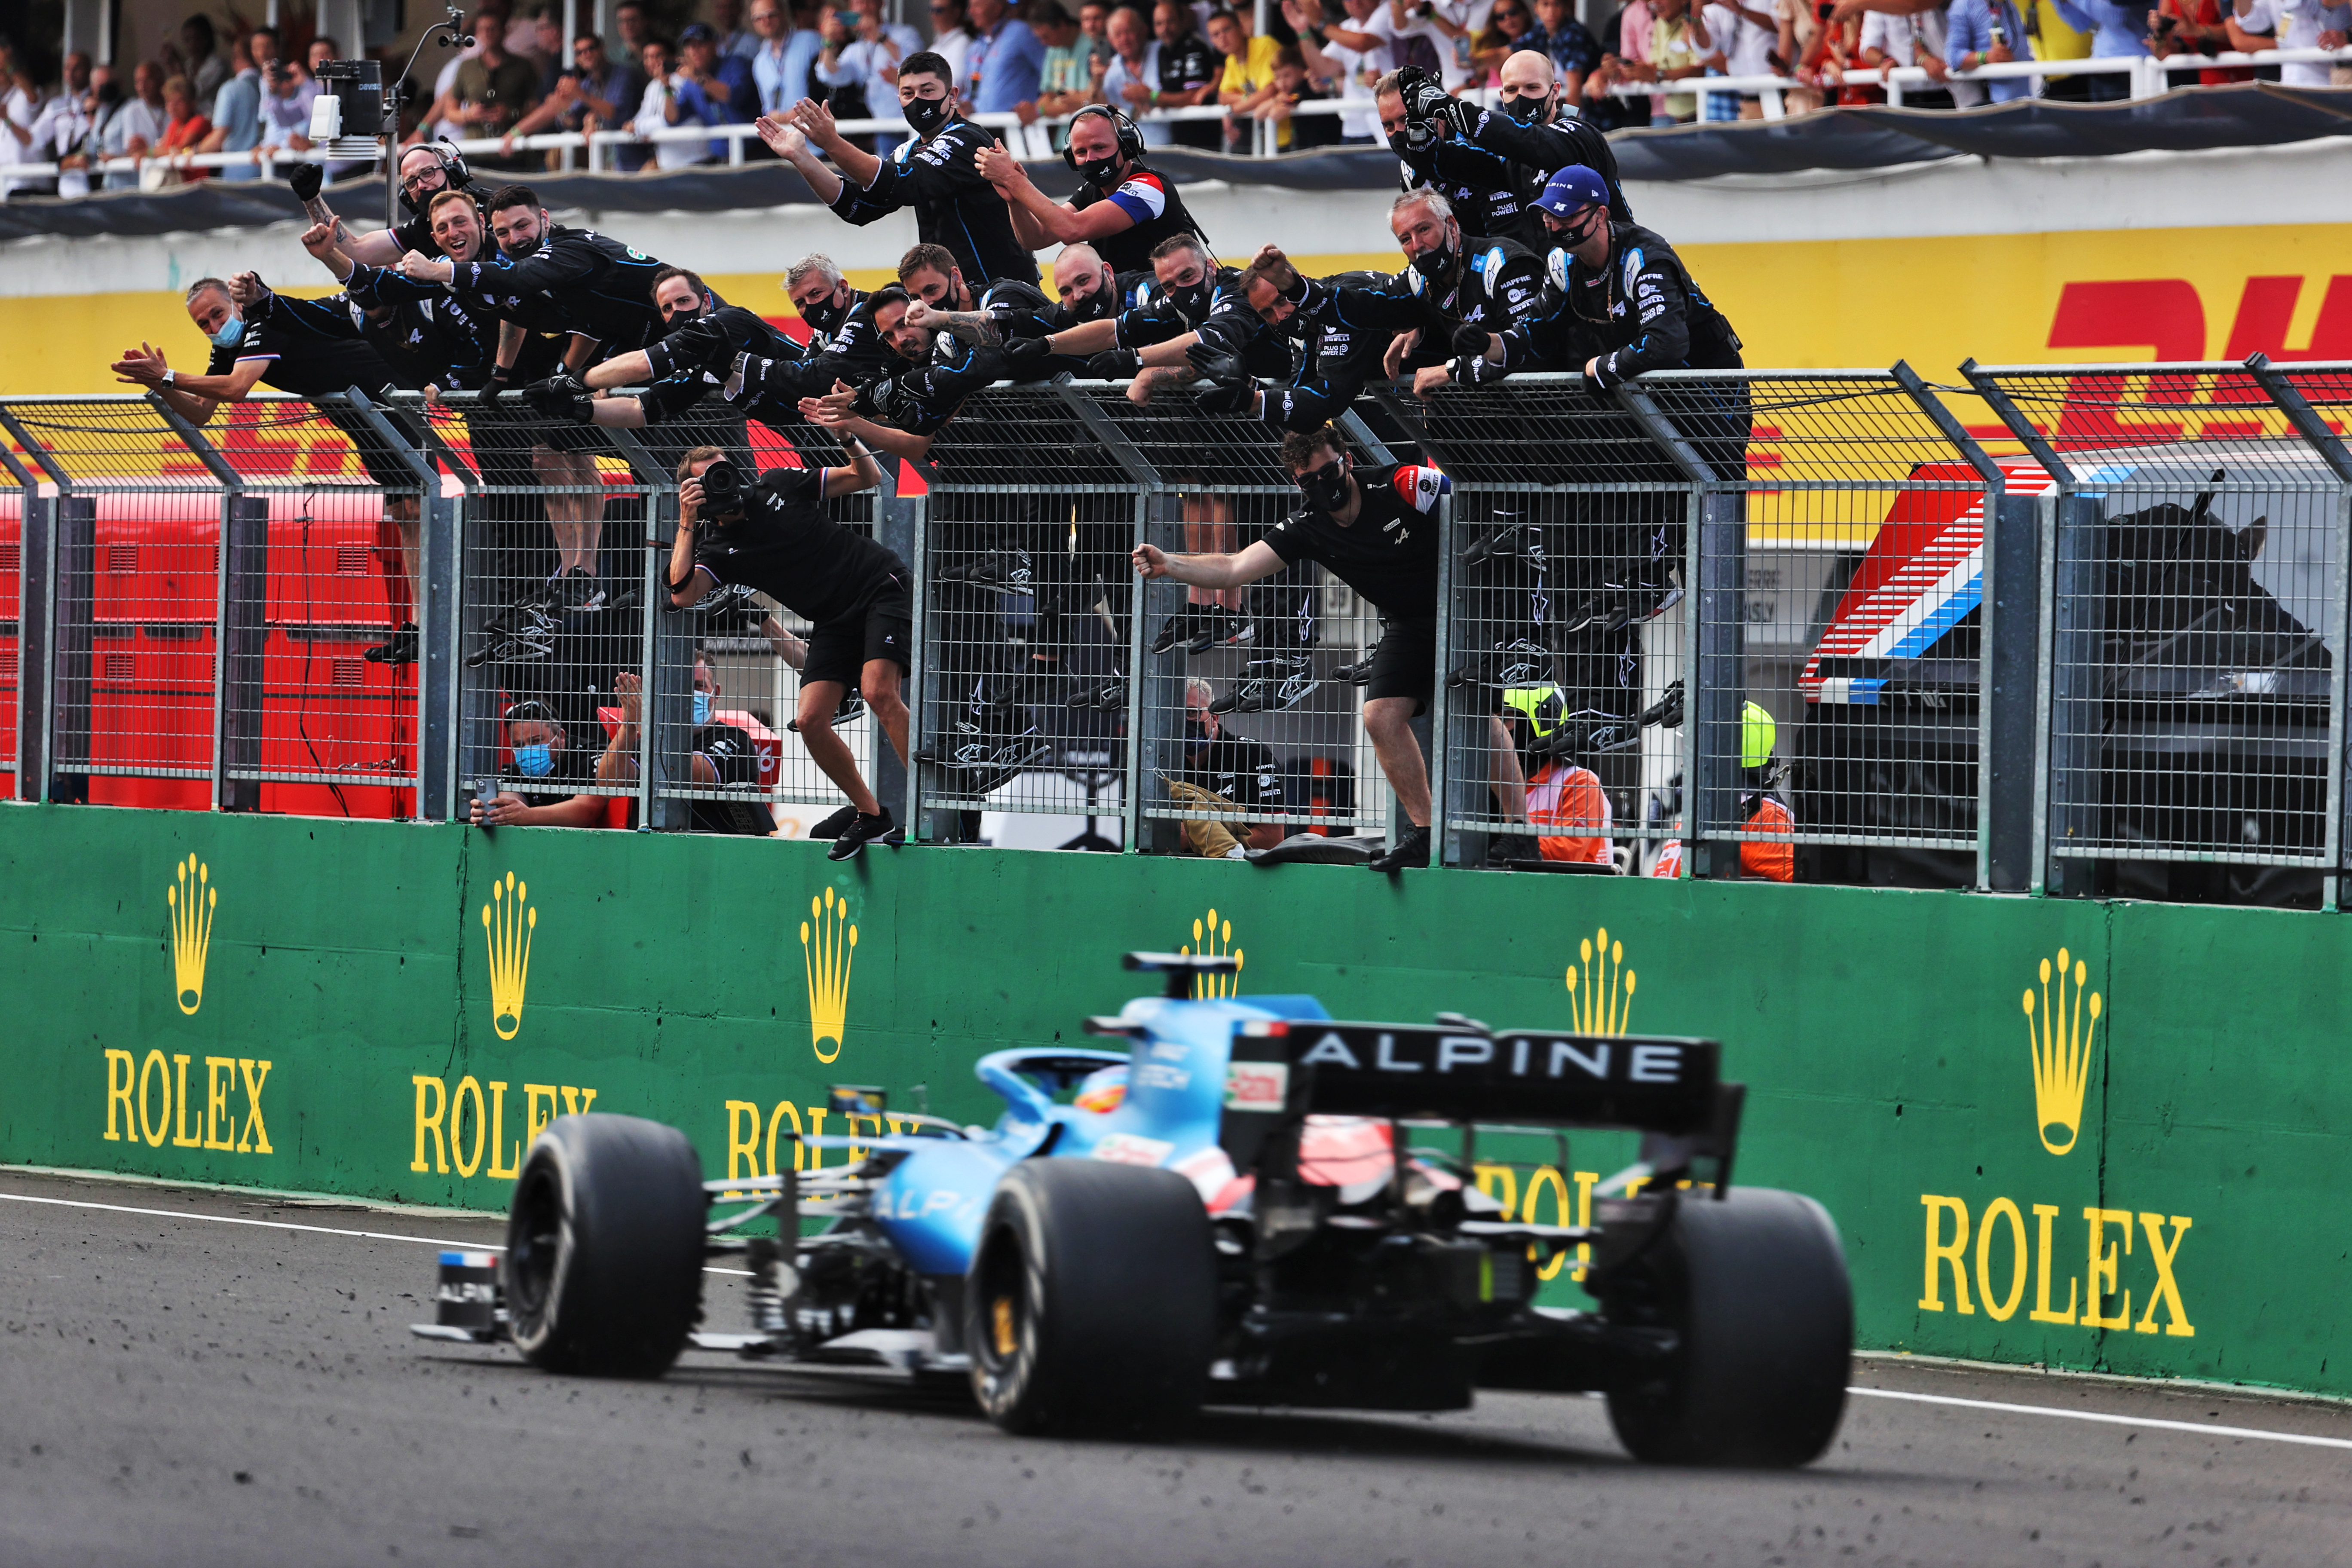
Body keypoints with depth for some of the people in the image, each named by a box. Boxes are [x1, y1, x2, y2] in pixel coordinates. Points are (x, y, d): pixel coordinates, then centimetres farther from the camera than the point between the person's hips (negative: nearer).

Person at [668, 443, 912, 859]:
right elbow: (682, 594, -17)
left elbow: (869, 478, 5)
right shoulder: (718, 549, 3)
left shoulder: (780, 486, 1)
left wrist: (851, 443, -15)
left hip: (884, 586, -4)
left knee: (878, 691, -25)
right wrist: (686, 525, -15)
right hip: (835, 622, 4)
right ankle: (872, 818, 6)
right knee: (812, 721, -11)